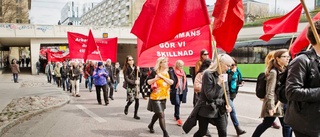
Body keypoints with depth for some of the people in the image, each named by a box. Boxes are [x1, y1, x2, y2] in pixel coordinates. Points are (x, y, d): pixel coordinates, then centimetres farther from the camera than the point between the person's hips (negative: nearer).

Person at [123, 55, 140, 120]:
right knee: (131, 99, -6)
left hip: (135, 86, 4)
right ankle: (126, 107, 30)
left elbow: (137, 76, 12)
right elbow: (126, 79, -11)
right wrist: (134, 82, -18)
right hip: (129, 86, -4)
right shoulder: (126, 69, -6)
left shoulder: (135, 67, 8)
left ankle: (135, 114, 11)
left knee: (137, 100, -1)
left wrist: (137, 70, -5)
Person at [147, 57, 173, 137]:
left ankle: (151, 125, 45)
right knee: (161, 115, -8)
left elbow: (171, 82, -11)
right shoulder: (155, 72, -10)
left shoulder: (168, 72, 1)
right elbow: (148, 82, -9)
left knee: (158, 113, 20)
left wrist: (162, 76, -19)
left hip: (164, 96, 6)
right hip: (156, 96, -6)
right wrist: (156, 78, -24)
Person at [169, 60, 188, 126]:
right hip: (175, 91, -6)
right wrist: (172, 89, -15)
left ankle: (175, 115, 31)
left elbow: (185, 81, 18)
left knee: (178, 104, 13)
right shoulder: (171, 71, -8)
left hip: (182, 91, 6)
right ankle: (178, 118, -3)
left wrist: (185, 90, 14)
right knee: (177, 104, -8)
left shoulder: (183, 72, 14)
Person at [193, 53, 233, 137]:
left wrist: (227, 104, -3)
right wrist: (219, 83, -28)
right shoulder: (208, 74, -18)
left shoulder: (224, 75, 4)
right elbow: (209, 95, -21)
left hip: (219, 109, 6)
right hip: (206, 109, -6)